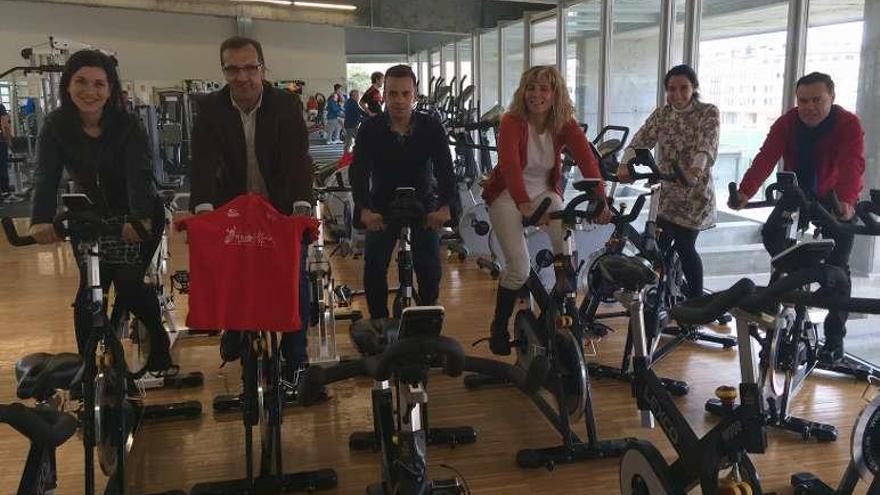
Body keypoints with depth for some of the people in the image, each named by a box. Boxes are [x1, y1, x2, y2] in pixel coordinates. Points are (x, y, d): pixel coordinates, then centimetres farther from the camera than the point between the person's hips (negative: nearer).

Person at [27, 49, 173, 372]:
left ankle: (159, 352, 10)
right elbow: (46, 177, -23)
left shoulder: (128, 125, -19)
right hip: (91, 217, 3)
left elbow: (139, 174, -32)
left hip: (138, 216, -3)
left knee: (127, 282, -13)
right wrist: (41, 221, -43)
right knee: (90, 288, -7)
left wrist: (140, 218, -51)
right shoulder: (56, 126, -12)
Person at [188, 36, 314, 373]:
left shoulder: (285, 105, -10)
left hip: (280, 208, -1)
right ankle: (233, 334, 30)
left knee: (295, 277, -3)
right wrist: (203, 206, -35)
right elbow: (204, 160, -19)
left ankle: (295, 356, 10)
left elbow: (297, 159, -20)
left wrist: (302, 206, -35)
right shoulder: (211, 108, -7)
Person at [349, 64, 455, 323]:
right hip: (382, 207, 0)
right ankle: (378, 321, 10)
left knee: (430, 269, -9)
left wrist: (445, 206, -38)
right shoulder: (371, 128, -13)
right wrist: (364, 209, -40)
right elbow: (358, 170, -23)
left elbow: (445, 169, -20)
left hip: (423, 205, 0)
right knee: (374, 266, -9)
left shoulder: (432, 128, -12)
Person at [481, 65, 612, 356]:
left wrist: (601, 202, -40)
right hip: (508, 196, -3)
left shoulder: (565, 126, -12)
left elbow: (588, 162, -24)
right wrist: (524, 204, -53)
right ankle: (499, 328, 11)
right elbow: (509, 164, -37)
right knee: (518, 267, -12)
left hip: (545, 193, 3)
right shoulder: (512, 122, -22)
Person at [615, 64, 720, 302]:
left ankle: (696, 300, 15)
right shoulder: (662, 113, 4)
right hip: (667, 192, 4)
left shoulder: (708, 112, -8)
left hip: (694, 193, -4)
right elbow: (641, 139, -9)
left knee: (684, 247, -4)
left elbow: (707, 144, -26)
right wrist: (625, 164, -29)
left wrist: (696, 169, -46)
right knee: (660, 246, -2)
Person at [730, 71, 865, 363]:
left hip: (837, 200, -3)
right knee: (771, 234, -15)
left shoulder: (848, 124, -24)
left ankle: (834, 337, 5)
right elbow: (766, 158, -28)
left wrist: (846, 201, -58)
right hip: (798, 193, 4)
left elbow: (853, 164, -39)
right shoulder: (787, 123, -15)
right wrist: (745, 192, -44)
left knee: (836, 267, -6)